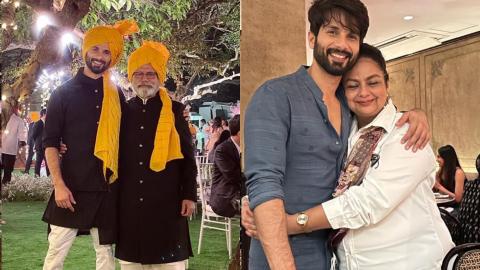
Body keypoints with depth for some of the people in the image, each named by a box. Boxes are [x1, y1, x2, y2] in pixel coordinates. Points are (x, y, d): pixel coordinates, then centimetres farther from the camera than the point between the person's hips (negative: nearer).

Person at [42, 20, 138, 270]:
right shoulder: (63, 93, 0)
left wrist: (123, 179, 6)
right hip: (71, 187, -2)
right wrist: (59, 184, -11)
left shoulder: (117, 95, 8)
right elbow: (50, 143, -3)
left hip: (107, 188, 2)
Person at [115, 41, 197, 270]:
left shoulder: (174, 111, 2)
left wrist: (189, 194, -4)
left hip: (166, 198, -3)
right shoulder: (123, 111, 9)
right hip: (130, 200, 3)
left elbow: (187, 157, 0)